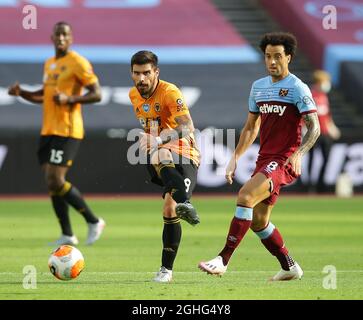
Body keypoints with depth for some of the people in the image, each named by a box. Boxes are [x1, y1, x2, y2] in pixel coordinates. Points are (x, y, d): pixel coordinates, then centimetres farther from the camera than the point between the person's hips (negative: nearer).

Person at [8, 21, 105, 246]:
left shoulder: (78, 62, -8)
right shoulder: (49, 64, 17)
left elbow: (97, 94, -11)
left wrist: (70, 99, -23)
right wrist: (21, 93, 12)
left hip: (67, 131, -8)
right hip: (48, 130, 8)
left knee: (56, 181, -15)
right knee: (52, 183, 5)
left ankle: (94, 221, 0)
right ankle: (67, 236, 13)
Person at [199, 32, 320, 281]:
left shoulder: (298, 88, -8)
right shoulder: (258, 87, 14)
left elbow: (314, 127, -12)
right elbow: (251, 127, 21)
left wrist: (298, 154, -28)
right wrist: (235, 158, 13)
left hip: (284, 161, -8)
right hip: (264, 159, 8)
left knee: (245, 195, -25)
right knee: (258, 222, 8)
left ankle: (223, 259, -24)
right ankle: (289, 267, 25)